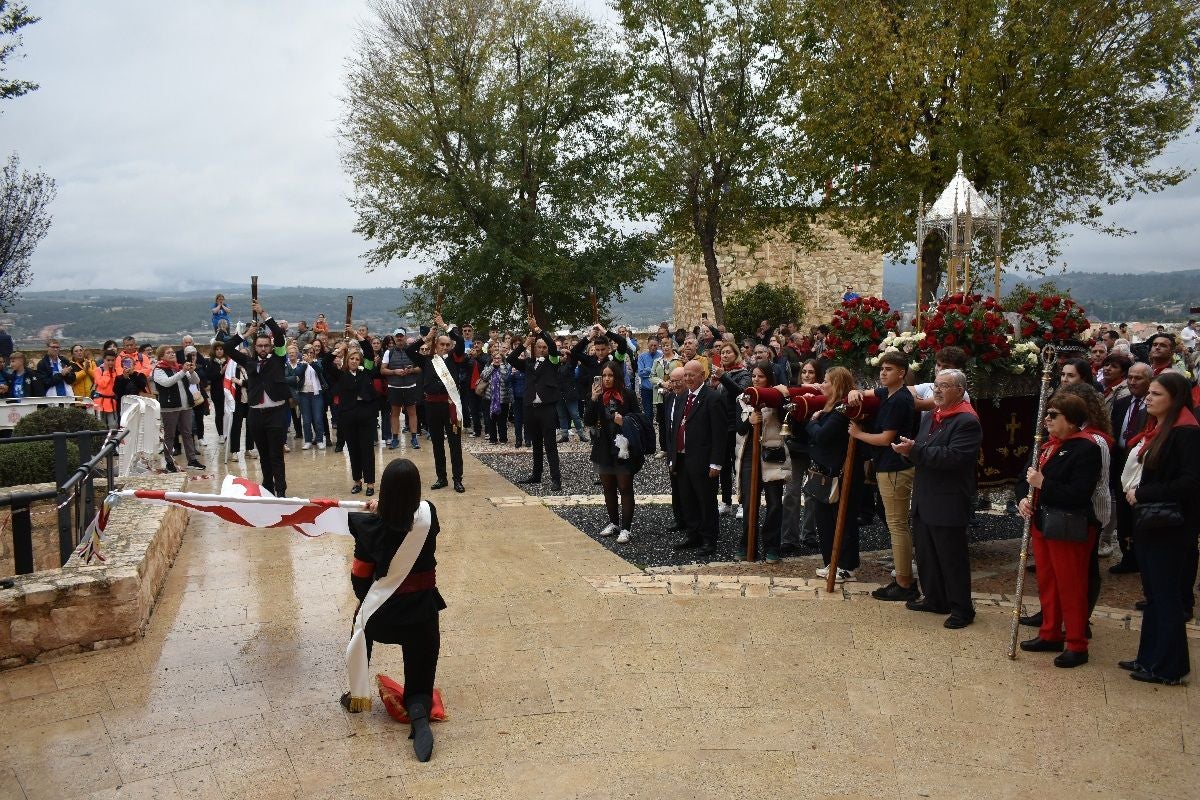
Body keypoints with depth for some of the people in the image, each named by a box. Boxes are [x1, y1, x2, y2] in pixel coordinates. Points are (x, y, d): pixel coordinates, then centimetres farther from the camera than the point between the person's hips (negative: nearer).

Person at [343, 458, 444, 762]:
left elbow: (360, 576, -2)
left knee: (362, 623, 37)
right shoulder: (428, 515, -10)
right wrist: (384, 510, 23)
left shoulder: (372, 527, -14)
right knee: (419, 684, 12)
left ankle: (357, 694, 41)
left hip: (384, 614, 0)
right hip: (422, 612, 1)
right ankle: (419, 711, -22)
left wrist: (364, 600, 17)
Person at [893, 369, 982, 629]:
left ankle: (962, 609, 13)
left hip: (948, 503, -8)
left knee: (952, 557, 1)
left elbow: (953, 456, -25)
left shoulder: (967, 421, -14)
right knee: (926, 554, 16)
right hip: (924, 500, 8)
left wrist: (915, 450, -26)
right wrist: (909, 450, -6)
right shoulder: (930, 417, 14)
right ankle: (935, 599, 30)